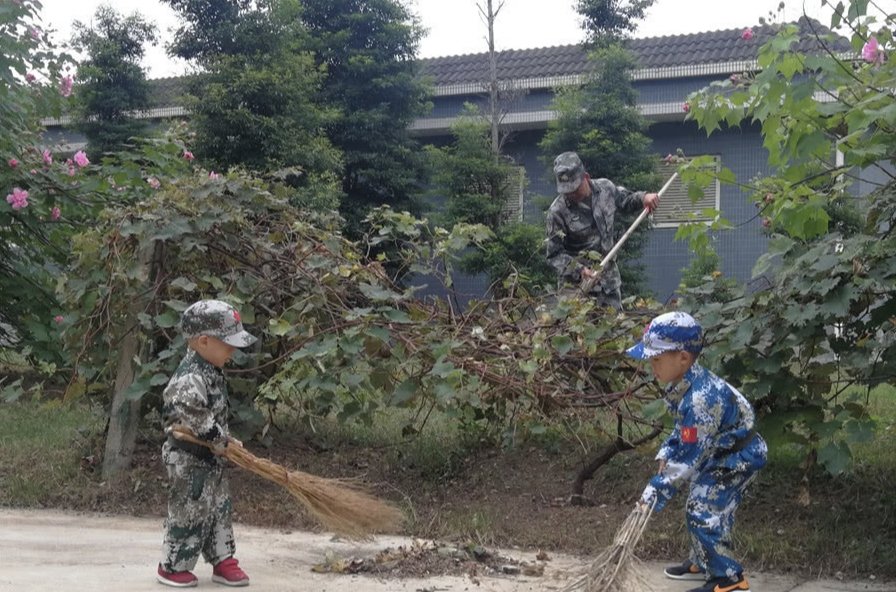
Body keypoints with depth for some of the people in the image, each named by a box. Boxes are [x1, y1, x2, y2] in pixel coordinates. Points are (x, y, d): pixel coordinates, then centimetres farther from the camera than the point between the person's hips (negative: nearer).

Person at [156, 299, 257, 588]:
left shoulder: (211, 371, 7)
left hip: (211, 458, 10)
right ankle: (172, 567, 17)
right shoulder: (190, 379, -26)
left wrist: (224, 438, 9)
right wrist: (217, 439, -20)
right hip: (189, 460, -10)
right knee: (189, 514, 2)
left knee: (220, 509, 16)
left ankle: (223, 561, 27)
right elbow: (192, 416, -33)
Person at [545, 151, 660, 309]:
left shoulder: (606, 188, -3)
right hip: (577, 284, -5)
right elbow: (555, 255, -13)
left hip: (609, 279, 5)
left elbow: (626, 201, 19)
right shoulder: (558, 211, -16)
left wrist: (643, 198, -2)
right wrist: (579, 270, -27)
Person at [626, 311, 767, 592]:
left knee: (704, 514, -9)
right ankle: (703, 563, 36)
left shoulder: (701, 399, -36)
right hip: (719, 452, 10)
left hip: (738, 457, -10)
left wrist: (656, 490, -27)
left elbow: (689, 457, -32)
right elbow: (684, 428, 11)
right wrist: (665, 455, -1)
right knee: (697, 508, 18)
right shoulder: (686, 383, -5)